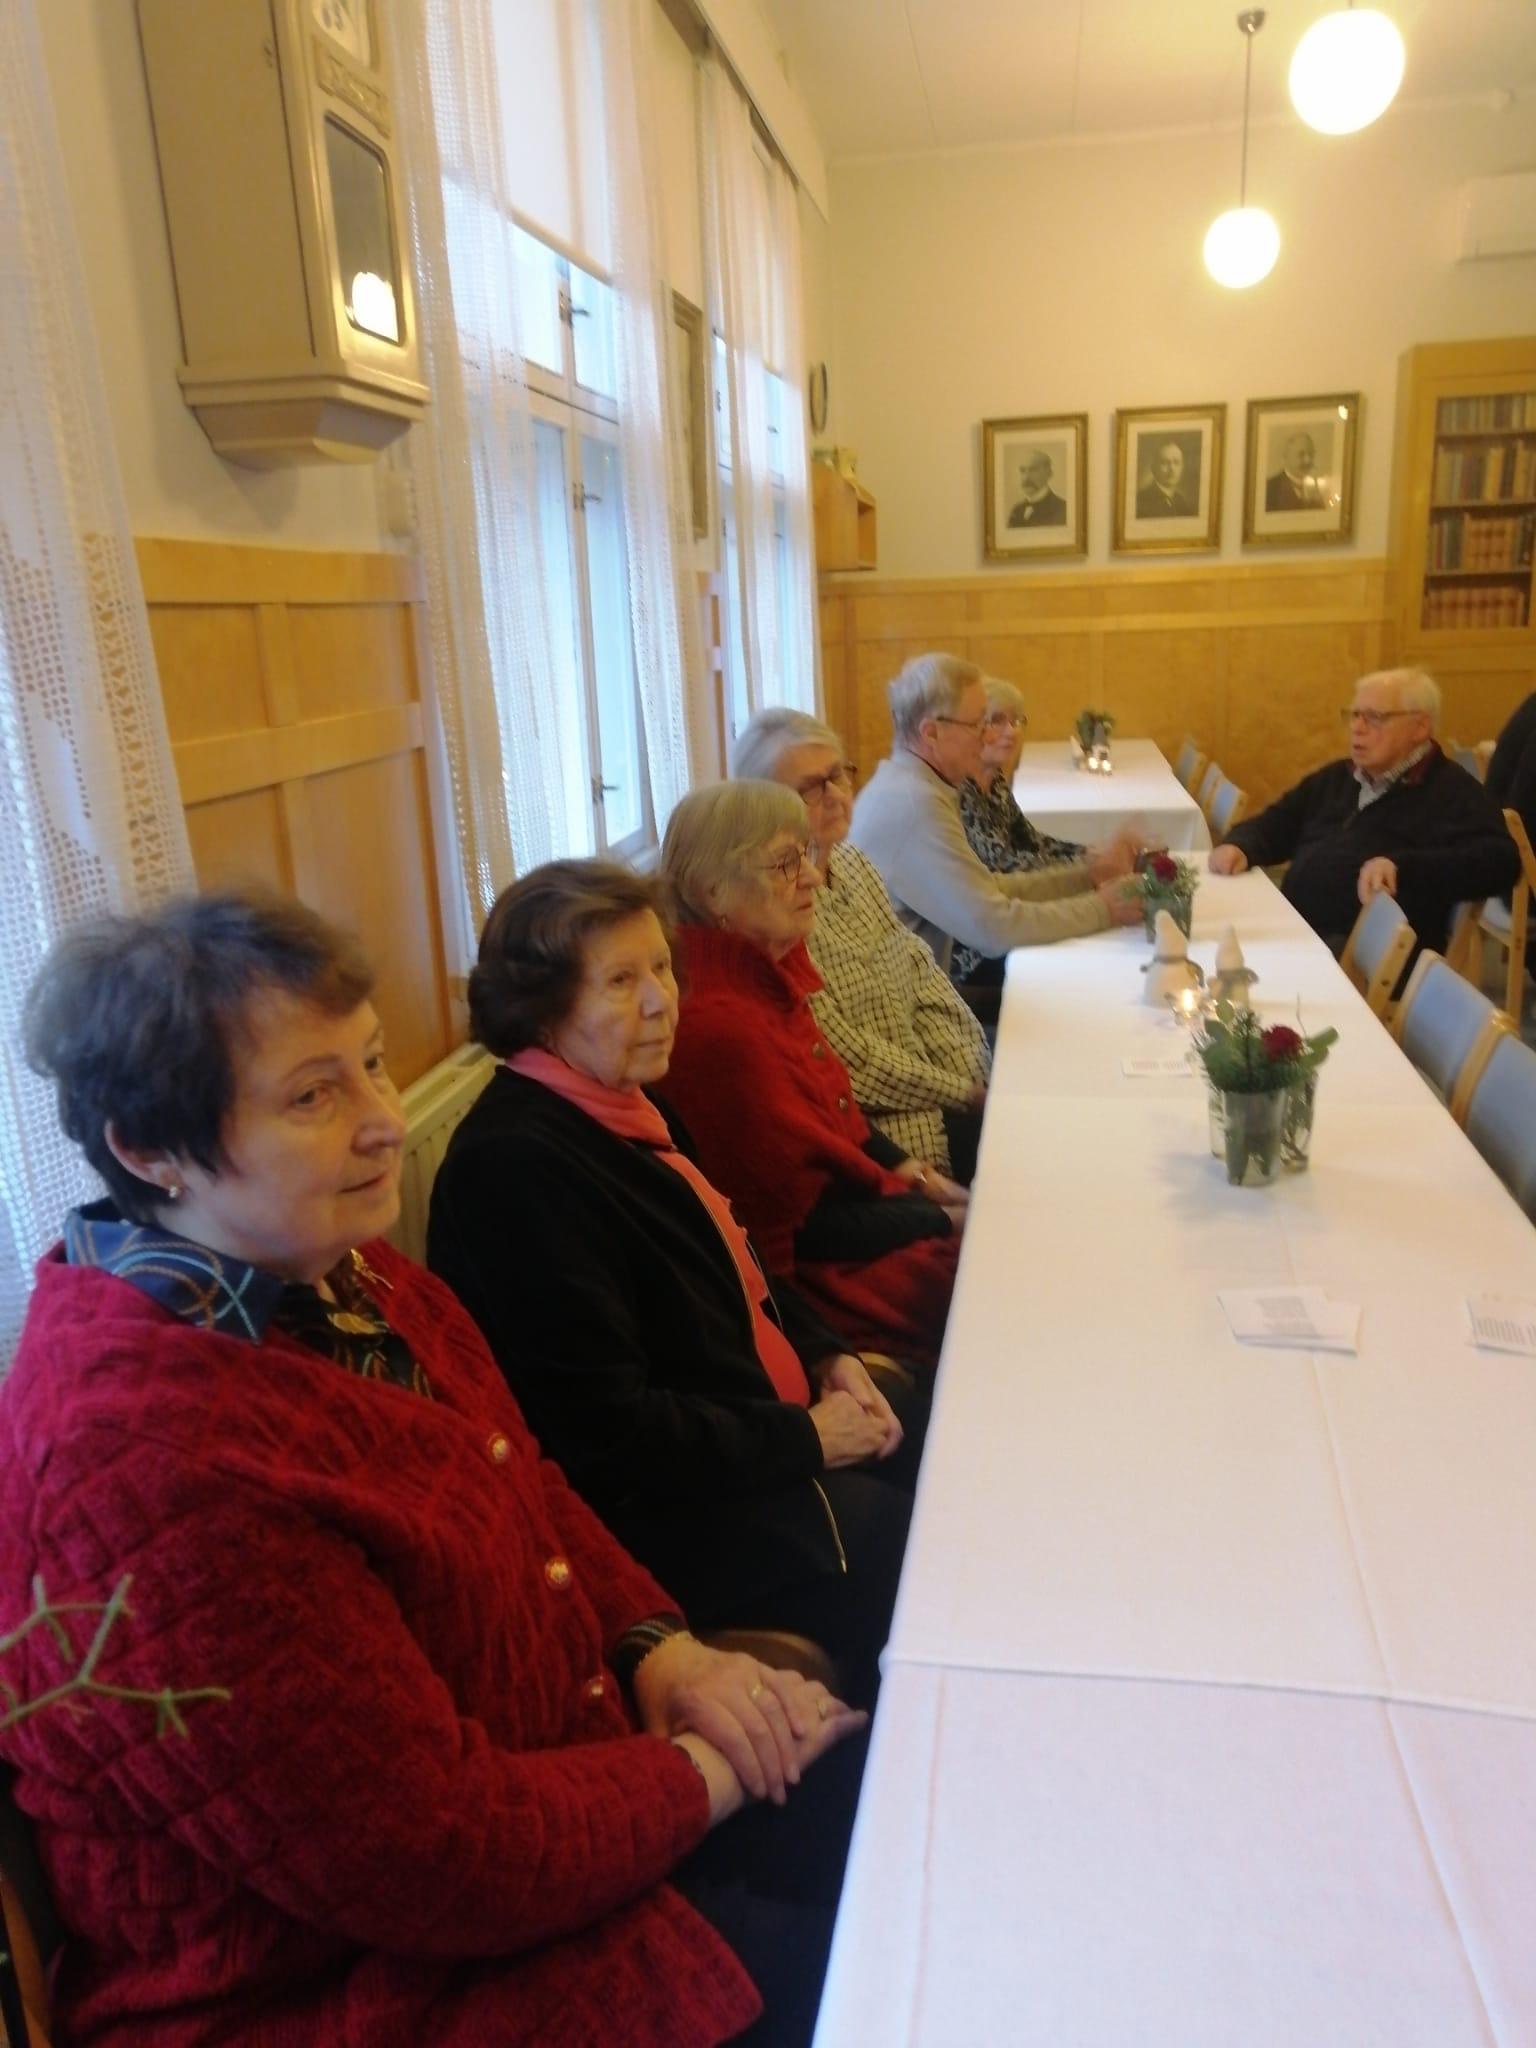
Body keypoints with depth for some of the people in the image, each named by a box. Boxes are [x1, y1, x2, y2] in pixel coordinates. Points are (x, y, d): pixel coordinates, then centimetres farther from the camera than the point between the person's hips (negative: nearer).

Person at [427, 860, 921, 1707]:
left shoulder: (628, 1107, 5)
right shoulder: (513, 1166, -23)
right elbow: (603, 1430, -24)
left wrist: (828, 1356, 2)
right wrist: (804, 1440, -16)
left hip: (763, 1432, 9)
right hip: (665, 1514, -9)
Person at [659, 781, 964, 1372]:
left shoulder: (768, 978, 1)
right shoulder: (721, 1027, -28)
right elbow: (809, 1224, -21)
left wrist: (910, 1171, 3)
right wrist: (945, 1220, -11)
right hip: (815, 1276, -9)